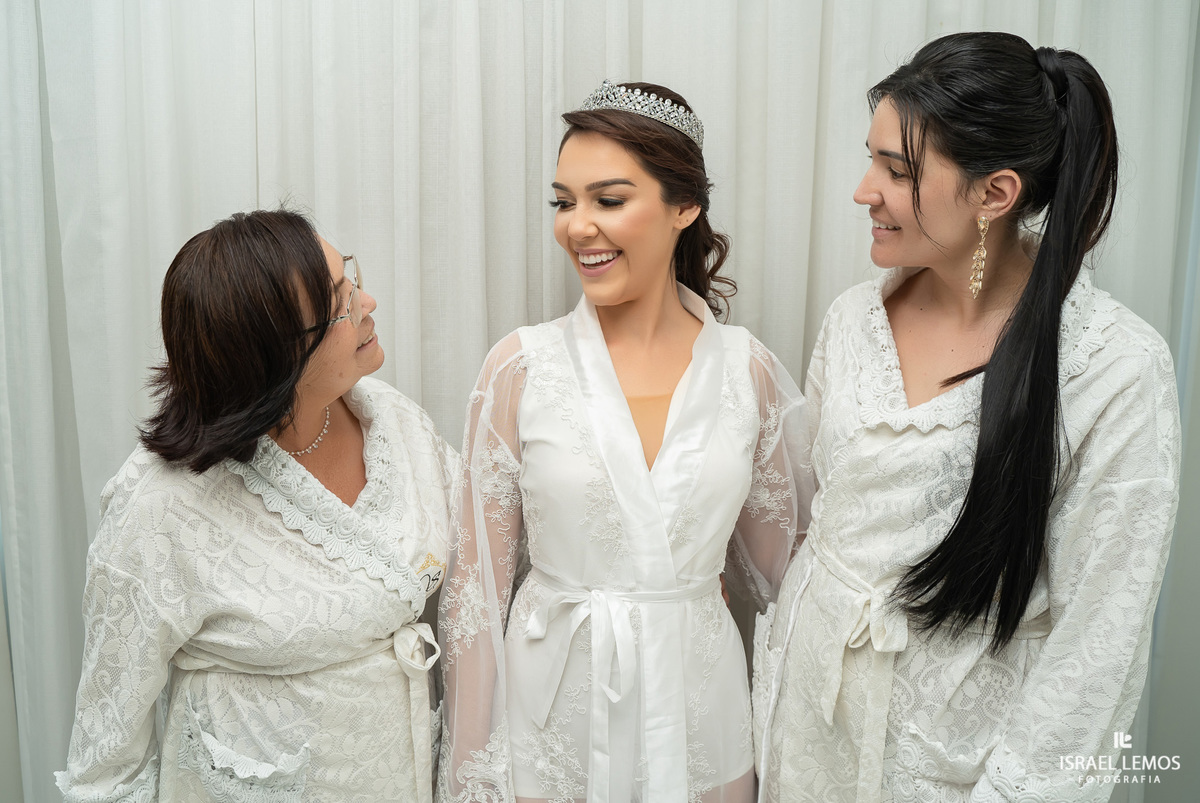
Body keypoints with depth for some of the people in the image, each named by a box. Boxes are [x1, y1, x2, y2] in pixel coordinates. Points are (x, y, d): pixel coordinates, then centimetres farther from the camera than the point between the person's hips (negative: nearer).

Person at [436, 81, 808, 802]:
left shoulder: (749, 369, -6)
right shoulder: (522, 366, -10)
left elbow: (773, 570, 9)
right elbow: (477, 583, -6)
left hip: (698, 713, 2)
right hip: (552, 709, -1)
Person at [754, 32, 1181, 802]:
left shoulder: (1120, 369, -19)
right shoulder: (853, 318, -3)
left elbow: (1099, 634, -15)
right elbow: (820, 514, 6)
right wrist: (776, 667, 8)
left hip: (957, 738, -4)